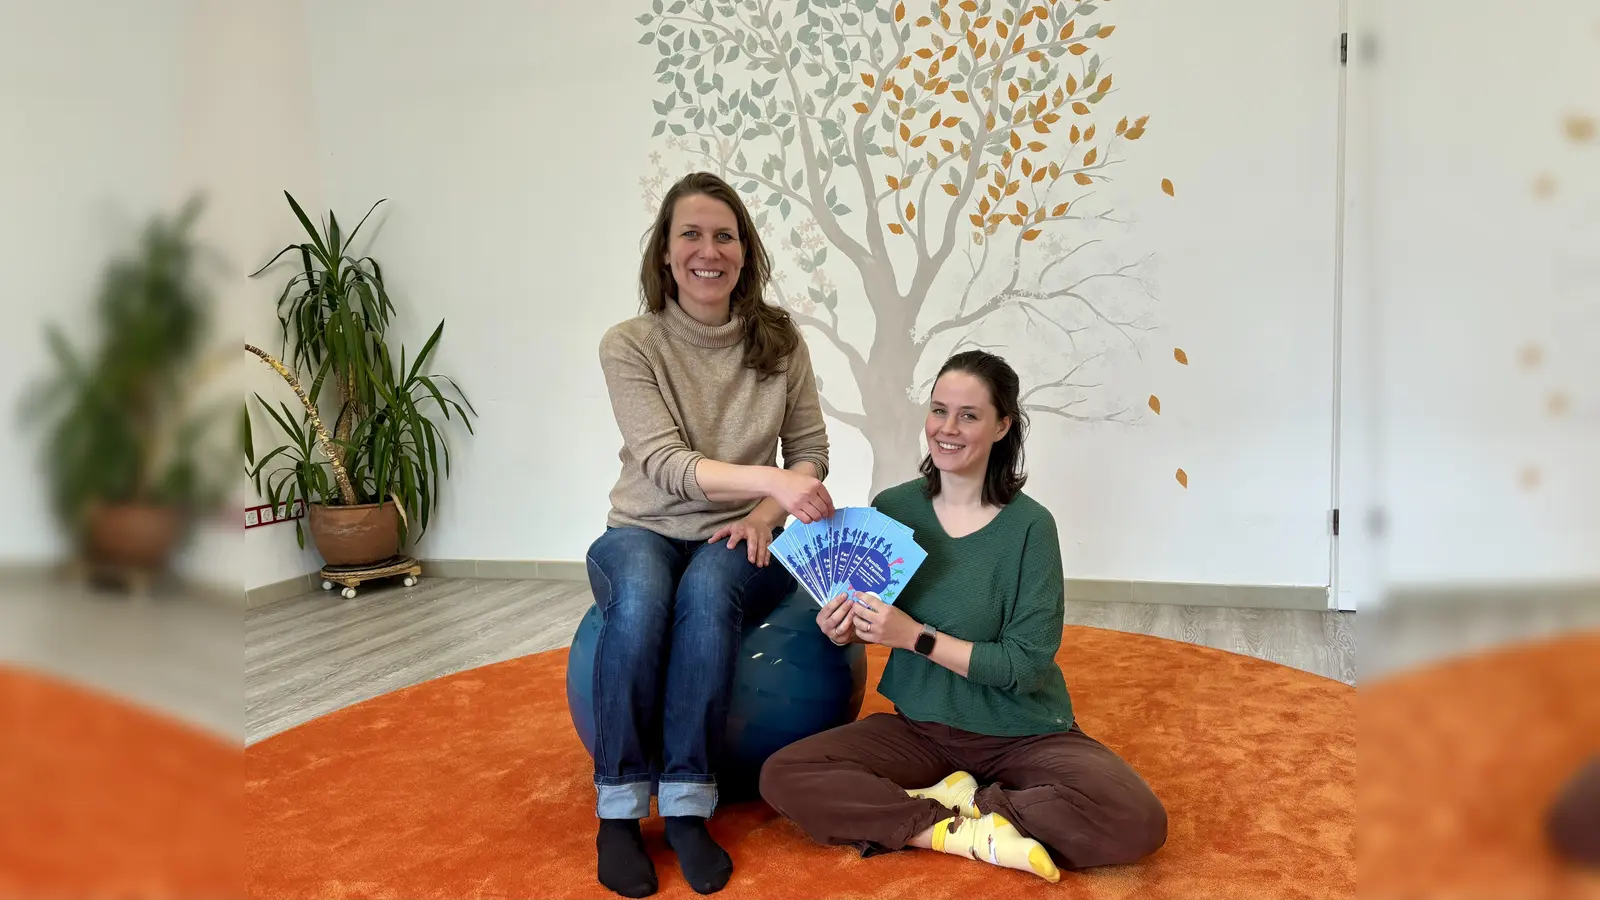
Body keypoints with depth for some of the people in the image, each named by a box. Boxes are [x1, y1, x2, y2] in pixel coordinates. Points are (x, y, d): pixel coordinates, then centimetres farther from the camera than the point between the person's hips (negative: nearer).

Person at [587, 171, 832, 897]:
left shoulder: (779, 339, -2)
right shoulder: (630, 345, -9)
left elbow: (811, 452, 4)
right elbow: (664, 463, -20)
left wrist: (767, 512, -16)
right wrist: (769, 479, -35)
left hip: (740, 539, 1)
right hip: (644, 533, -1)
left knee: (706, 591, -34)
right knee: (640, 597, -35)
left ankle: (686, 805, -24)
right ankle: (618, 809, -21)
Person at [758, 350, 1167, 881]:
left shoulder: (1028, 526, -16)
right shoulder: (893, 509, -6)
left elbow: (1028, 664, -17)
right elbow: (866, 617, 7)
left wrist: (916, 636, -24)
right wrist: (846, 630, -16)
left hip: (1022, 734, -2)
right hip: (919, 726, 3)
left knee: (1137, 822, -27)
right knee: (783, 778, -18)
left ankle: (943, 803, -11)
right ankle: (977, 832, -15)